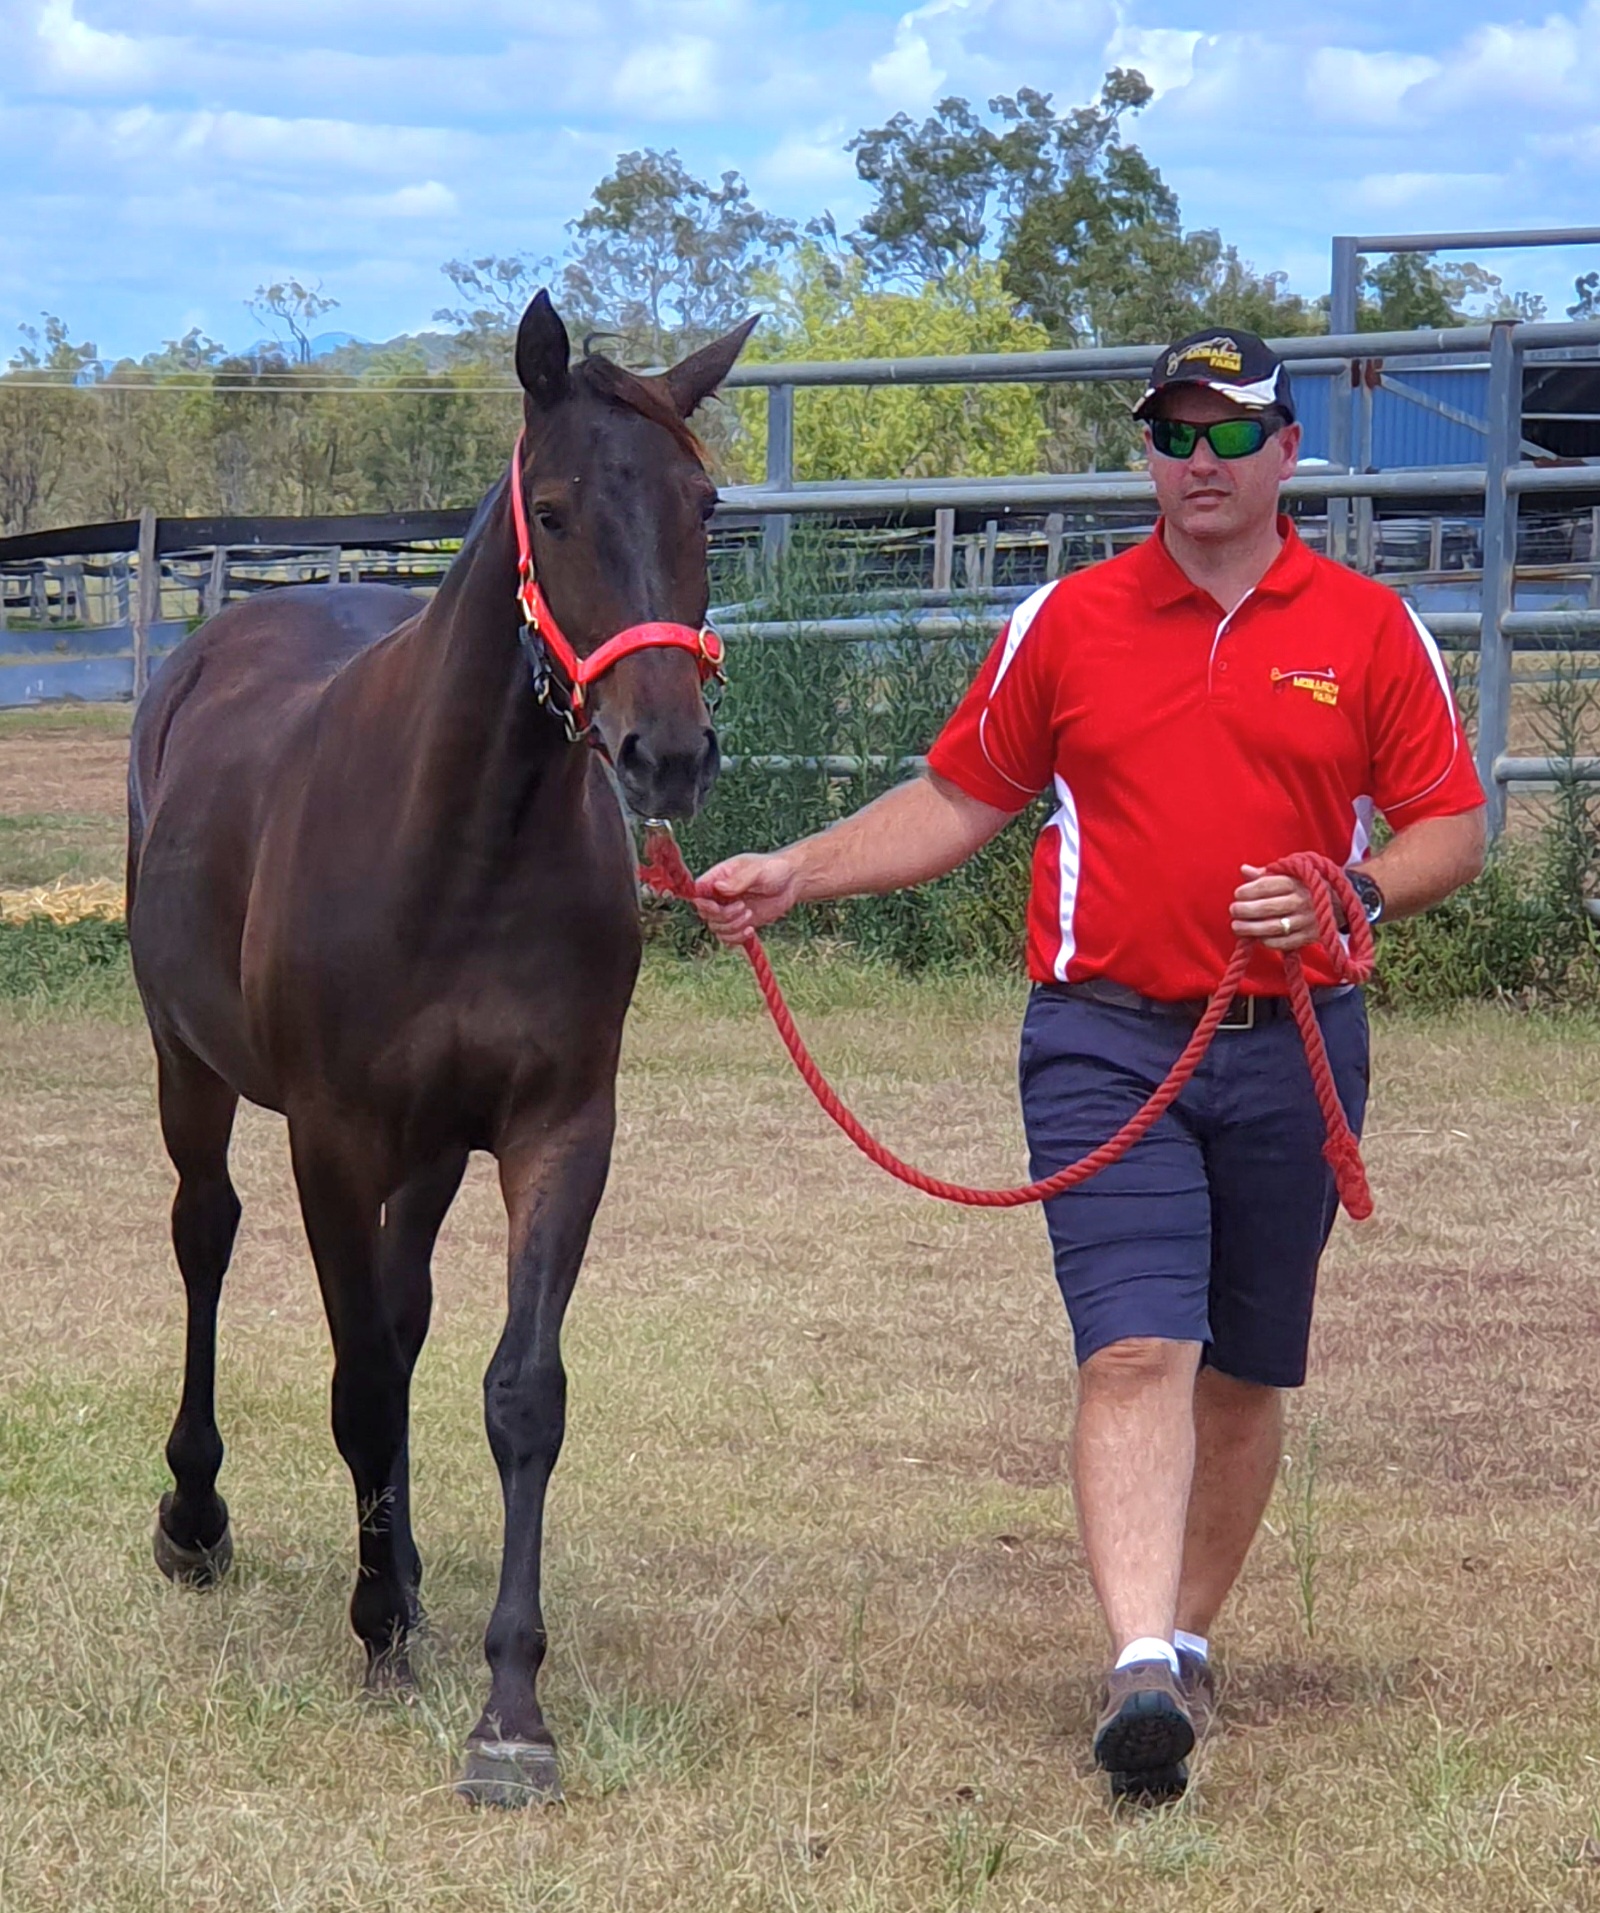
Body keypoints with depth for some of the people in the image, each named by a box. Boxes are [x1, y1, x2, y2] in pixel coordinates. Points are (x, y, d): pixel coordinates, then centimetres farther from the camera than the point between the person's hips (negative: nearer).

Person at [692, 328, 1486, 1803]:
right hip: (1107, 1044, -1)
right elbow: (959, 800, 11)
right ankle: (1143, 1670, -25)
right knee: (1136, 1352, -16)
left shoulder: (1370, 628, 4)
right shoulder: (1067, 624, 5)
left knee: (1246, 1373, 11)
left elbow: (1453, 827, 5)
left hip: (1291, 1054, 1)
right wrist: (795, 875, 1)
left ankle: (1192, 1637, 27)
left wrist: (1351, 899, -14)